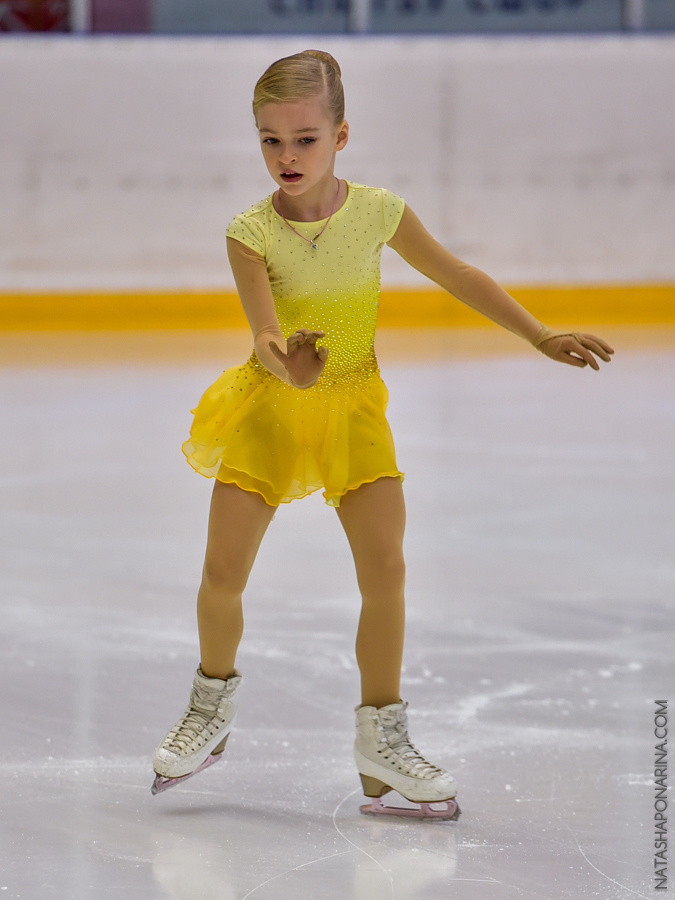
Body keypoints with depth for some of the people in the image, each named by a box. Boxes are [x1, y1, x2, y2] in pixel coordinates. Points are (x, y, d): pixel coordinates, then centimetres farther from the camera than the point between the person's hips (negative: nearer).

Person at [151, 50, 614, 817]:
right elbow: (265, 332, -25)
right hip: (270, 407, -1)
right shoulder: (251, 233, -14)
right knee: (222, 573, -2)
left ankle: (381, 735, 5)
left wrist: (543, 338, 8)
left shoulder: (376, 213, -9)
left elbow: (460, 278, 5)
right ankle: (213, 703, 26)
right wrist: (285, 363, -50)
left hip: (353, 408, 1)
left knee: (385, 571, -10)